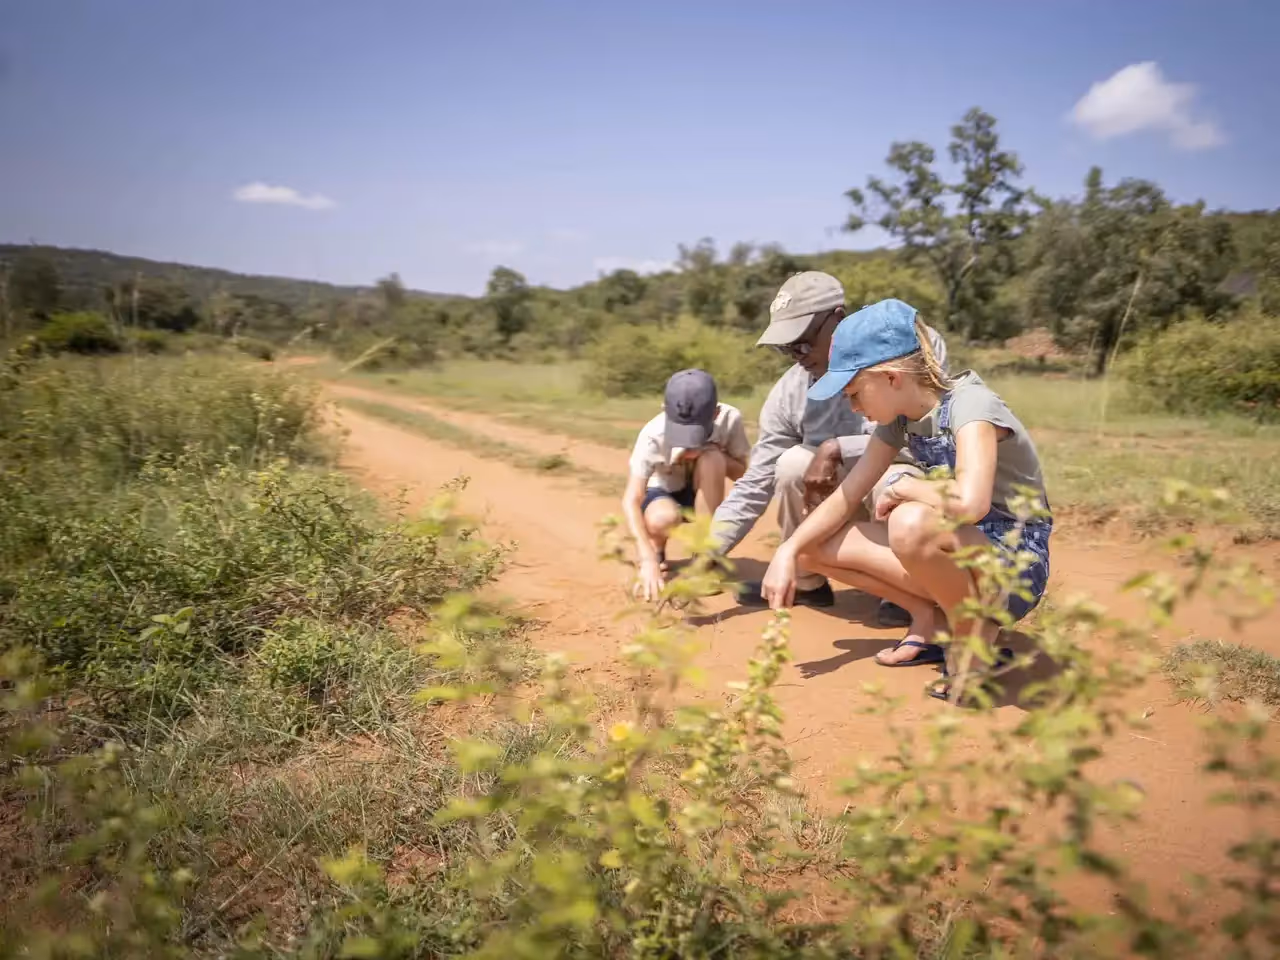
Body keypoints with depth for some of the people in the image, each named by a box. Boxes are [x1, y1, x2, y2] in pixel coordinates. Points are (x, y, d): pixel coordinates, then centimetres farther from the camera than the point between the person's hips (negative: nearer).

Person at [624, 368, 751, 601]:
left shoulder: (730, 418, -24)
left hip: (701, 494, 2)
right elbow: (631, 501, -36)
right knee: (663, 518, -39)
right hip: (662, 494, -2)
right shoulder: (653, 434, -31)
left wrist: (716, 455, -32)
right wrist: (648, 559, -47)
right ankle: (654, 550, 0)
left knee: (711, 459, -32)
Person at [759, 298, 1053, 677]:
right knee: (816, 545, -3)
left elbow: (970, 503, -42)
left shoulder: (969, 404, -23)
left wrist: (904, 488, -22)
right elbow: (846, 496, 2)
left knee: (912, 523, -39)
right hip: (959, 553, 7)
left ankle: (976, 638, -14)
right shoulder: (900, 417, 1)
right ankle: (926, 618, 5)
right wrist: (789, 550, -12)